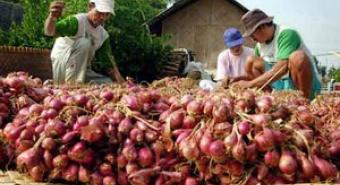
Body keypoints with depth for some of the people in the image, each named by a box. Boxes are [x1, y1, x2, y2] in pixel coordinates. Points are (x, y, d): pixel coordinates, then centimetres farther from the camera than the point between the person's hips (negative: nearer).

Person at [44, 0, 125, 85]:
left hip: (82, 70, 6)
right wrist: (52, 16, -57)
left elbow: (109, 63, 5)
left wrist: (122, 83, -10)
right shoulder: (77, 21, -17)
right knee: (84, 42, -28)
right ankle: (73, 83, -25)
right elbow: (50, 32, -34)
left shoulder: (104, 35, 3)